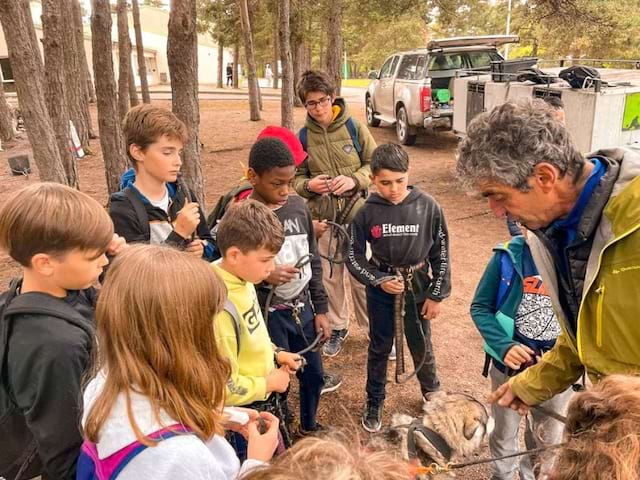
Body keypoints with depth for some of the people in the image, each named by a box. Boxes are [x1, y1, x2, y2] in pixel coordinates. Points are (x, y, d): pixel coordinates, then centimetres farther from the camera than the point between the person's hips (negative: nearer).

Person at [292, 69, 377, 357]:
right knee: (330, 276, 13)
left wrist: (354, 180, -17)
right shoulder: (303, 137, 0)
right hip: (323, 218, 2)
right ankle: (338, 328, 33)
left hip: (357, 214, -2)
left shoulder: (354, 127, -5)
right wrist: (308, 185, -15)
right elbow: (296, 176, 7)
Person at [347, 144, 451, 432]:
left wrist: (437, 294, -3)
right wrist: (379, 280, -17)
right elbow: (354, 257, -5)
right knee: (379, 348, 15)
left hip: (418, 289, 0)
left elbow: (441, 253, -5)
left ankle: (432, 393, 46)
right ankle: (374, 403, 36)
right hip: (381, 290, 0)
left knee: (422, 346, 17)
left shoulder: (428, 207, -14)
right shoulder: (366, 213, -14)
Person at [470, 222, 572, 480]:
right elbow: (480, 307, -7)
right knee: (504, 432, 22)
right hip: (509, 364, 0)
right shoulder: (508, 255, -14)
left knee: (547, 438, 23)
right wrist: (503, 346, -22)